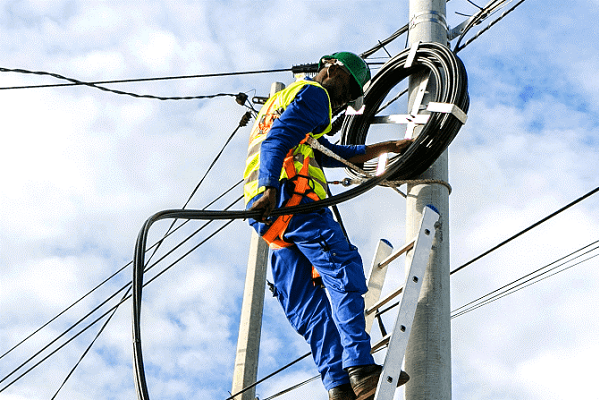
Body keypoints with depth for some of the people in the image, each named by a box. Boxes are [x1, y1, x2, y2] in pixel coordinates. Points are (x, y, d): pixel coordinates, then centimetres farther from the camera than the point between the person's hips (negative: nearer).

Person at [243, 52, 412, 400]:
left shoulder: (281, 102, 40)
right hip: (292, 195, -9)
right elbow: (278, 140, -12)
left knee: (304, 306, -2)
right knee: (345, 271, -17)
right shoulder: (313, 94, 8)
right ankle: (360, 369, -30)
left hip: (268, 216, 10)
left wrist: (388, 147, 45)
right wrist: (269, 188, -27)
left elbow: (336, 155, 42)